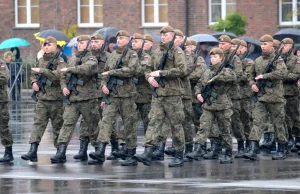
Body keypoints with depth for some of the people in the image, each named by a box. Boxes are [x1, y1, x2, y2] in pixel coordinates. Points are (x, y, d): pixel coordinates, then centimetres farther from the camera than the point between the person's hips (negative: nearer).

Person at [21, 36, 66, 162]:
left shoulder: (59, 62, -5)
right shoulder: (41, 60, 14)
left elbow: (58, 74, -24)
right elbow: (34, 74, 27)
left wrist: (41, 71, -22)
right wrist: (34, 82, 5)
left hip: (56, 99, -5)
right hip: (42, 98, 5)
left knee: (57, 125, 3)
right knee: (38, 123, -6)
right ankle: (33, 151, -13)